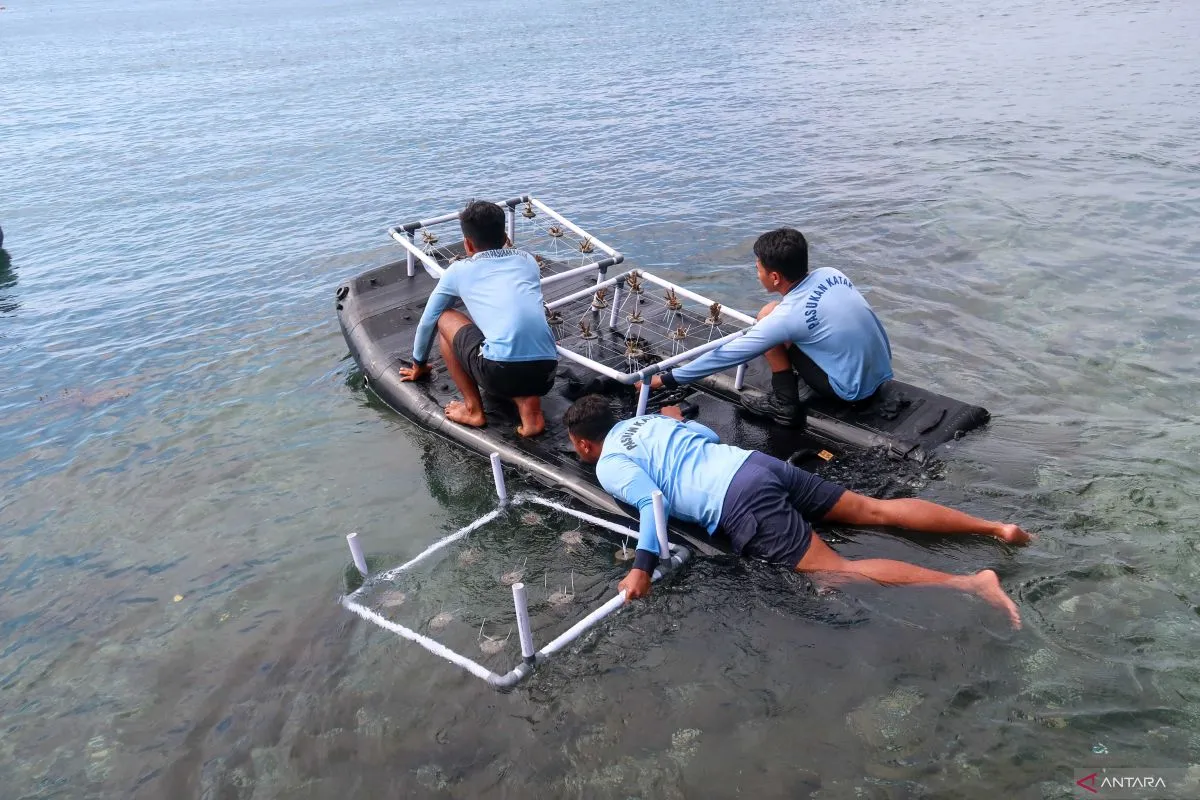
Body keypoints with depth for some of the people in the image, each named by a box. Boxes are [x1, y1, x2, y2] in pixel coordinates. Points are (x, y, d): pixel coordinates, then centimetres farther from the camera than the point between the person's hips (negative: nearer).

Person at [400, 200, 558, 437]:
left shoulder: (458, 271, 16)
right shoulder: (528, 260, 24)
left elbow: (427, 321, 29)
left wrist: (418, 365, 46)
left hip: (501, 371, -4)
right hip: (546, 373, 4)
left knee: (445, 319, 21)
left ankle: (473, 409, 16)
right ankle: (529, 405, 8)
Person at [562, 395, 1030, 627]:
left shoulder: (609, 466, 3)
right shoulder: (646, 419, 25)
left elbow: (653, 502, -15)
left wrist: (642, 568, -21)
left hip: (739, 503, -8)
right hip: (760, 463, 8)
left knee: (841, 572, -12)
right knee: (875, 510, 8)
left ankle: (970, 583, -23)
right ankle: (996, 528, 5)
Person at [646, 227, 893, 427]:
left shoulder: (785, 317, -22)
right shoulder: (830, 273, -4)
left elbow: (728, 355, -16)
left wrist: (667, 379, -7)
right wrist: (764, 328, 18)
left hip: (853, 390, -7)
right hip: (882, 370, 7)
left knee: (767, 313, -5)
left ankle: (785, 405, 3)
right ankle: (808, 382, 16)